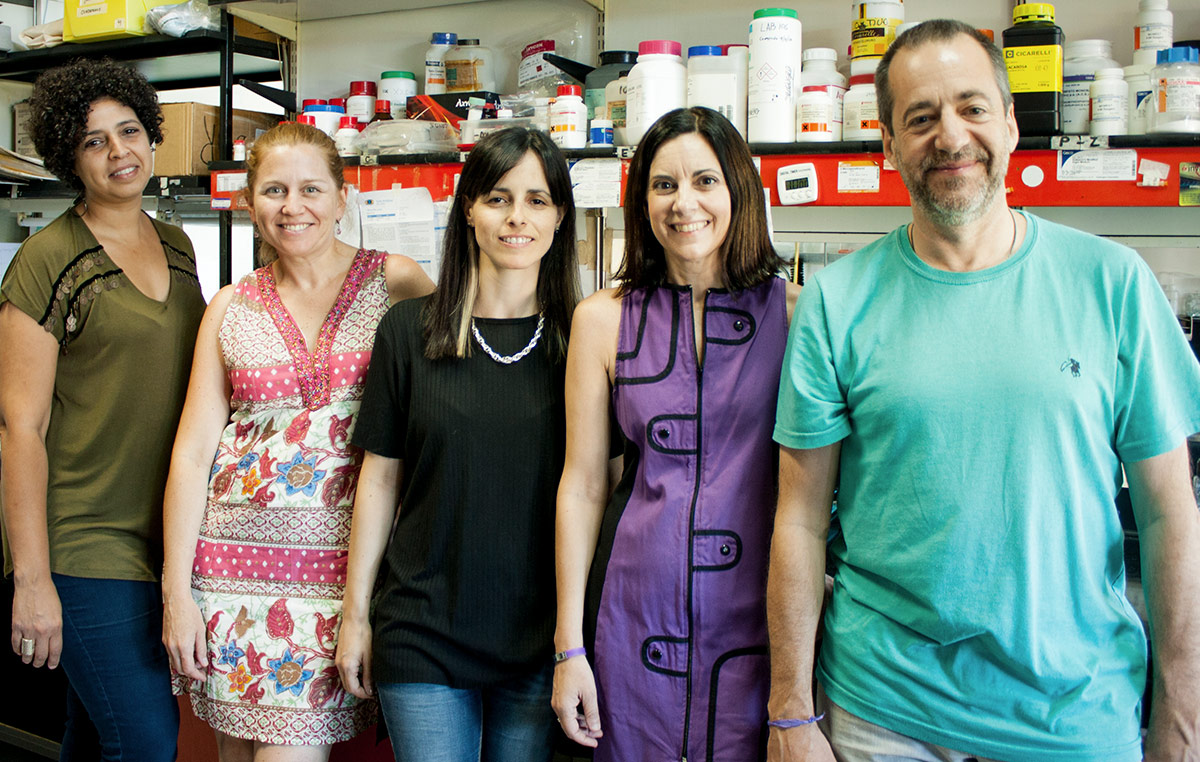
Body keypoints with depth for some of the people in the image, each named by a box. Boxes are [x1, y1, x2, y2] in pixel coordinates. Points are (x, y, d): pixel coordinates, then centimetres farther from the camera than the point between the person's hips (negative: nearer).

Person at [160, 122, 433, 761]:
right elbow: (192, 451, 5)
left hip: (341, 559, -2)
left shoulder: (395, 282, 0)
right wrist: (176, 590, 0)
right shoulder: (230, 309, 7)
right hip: (235, 557, 3)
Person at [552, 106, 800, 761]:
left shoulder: (793, 312, -1)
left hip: (758, 611, 0)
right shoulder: (603, 320, 0)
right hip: (639, 612, 1)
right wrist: (569, 646, 2)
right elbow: (582, 485, 2)